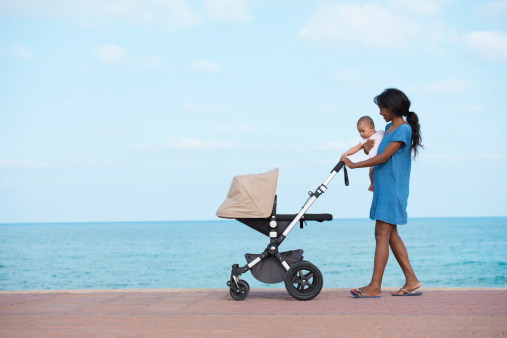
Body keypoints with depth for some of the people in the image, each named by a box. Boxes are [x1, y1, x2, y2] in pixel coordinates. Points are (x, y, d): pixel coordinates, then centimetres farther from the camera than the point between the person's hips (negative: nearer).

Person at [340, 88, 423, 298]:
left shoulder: (403, 129, -12)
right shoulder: (389, 128, 17)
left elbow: (384, 157, -16)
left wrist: (354, 165, -11)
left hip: (392, 188, -10)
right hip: (383, 187, 10)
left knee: (382, 234, -10)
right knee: (391, 234, 10)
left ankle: (375, 286, -9)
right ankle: (412, 282, 15)